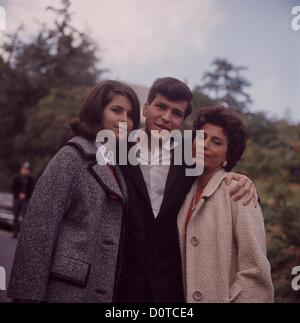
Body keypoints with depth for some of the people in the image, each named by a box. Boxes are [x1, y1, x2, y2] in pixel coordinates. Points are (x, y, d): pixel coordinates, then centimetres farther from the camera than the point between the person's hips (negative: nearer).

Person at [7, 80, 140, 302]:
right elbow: (40, 225, -13)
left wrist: (114, 289, 9)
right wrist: (30, 291, -15)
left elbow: (114, 231, 12)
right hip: (70, 288, -7)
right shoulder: (72, 156, -9)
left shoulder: (113, 163, 12)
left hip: (101, 289, 7)